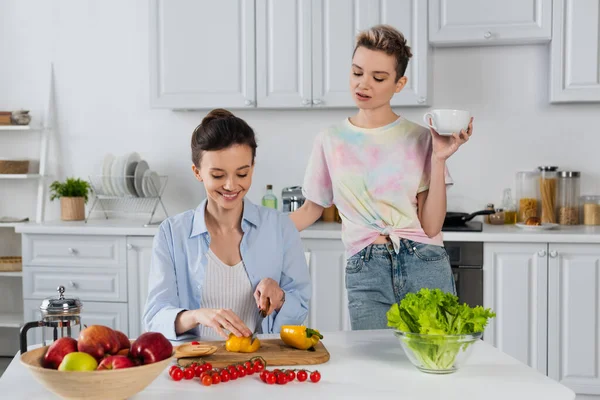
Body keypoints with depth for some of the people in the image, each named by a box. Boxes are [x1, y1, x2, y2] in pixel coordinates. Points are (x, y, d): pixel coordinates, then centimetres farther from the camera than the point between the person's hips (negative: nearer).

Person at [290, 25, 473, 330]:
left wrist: (439, 158, -10)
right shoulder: (331, 141, 6)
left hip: (426, 268, 0)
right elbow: (311, 209, 16)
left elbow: (431, 226, -4)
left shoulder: (420, 139, 2)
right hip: (366, 273, 1)